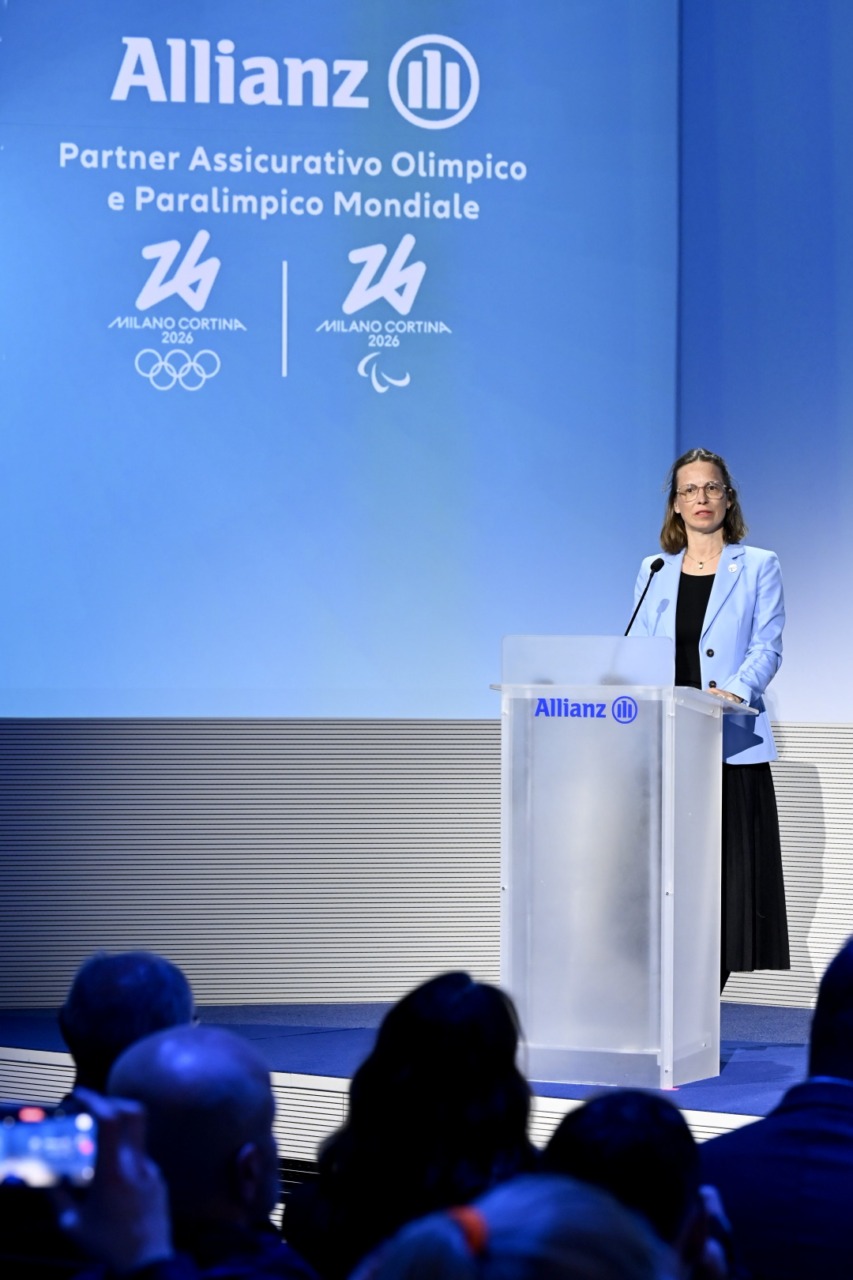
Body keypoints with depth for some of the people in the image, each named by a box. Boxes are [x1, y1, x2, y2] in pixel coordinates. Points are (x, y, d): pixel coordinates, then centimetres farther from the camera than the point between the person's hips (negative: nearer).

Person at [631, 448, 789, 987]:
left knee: (724, 865, -6)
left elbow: (767, 647, -3)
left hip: (730, 741, -2)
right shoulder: (654, 573, 16)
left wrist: (737, 689, -22)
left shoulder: (758, 567, 7)